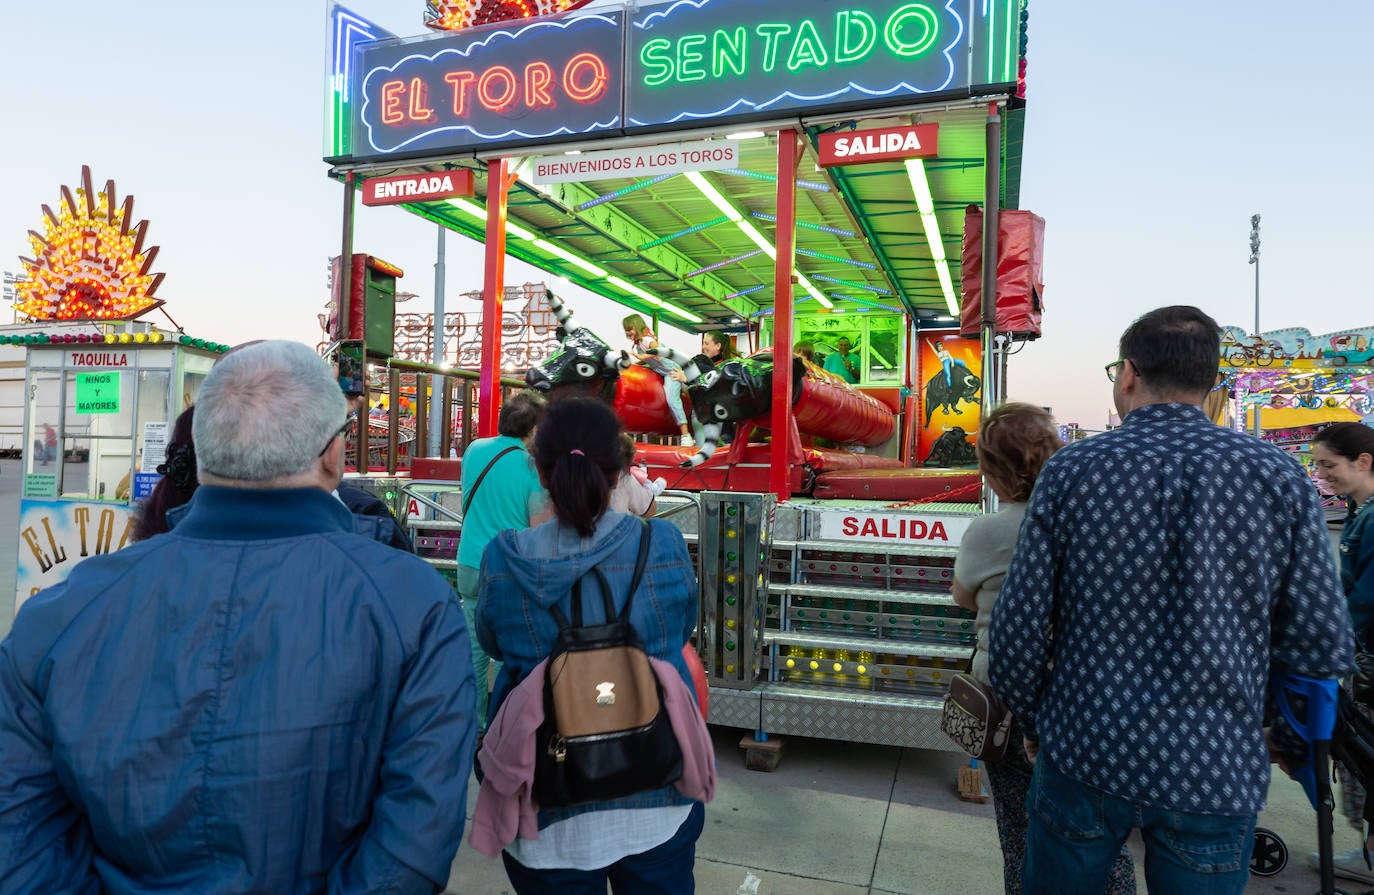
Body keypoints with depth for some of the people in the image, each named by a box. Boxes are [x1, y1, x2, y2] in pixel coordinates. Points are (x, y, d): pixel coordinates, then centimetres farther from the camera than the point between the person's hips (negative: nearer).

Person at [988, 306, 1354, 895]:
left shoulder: (1071, 471, -10)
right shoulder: (1279, 477, -7)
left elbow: (1018, 633, -8)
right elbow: (1322, 653, -5)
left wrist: (1033, 722, 10)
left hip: (1083, 754, -1)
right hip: (1217, 770, 1)